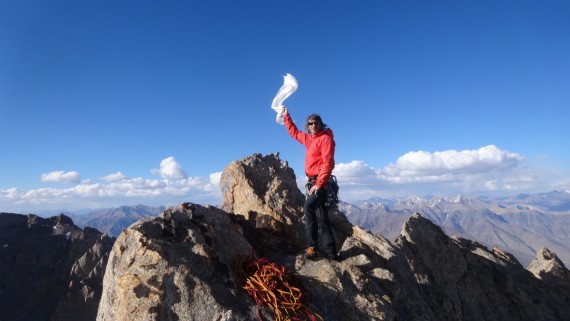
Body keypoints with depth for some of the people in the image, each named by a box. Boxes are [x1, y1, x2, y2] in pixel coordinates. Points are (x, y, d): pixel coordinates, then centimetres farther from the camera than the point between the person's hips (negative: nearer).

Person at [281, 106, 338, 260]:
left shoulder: (326, 138, -7)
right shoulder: (309, 139, 16)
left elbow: (327, 163, -17)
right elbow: (294, 132, 33)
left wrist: (319, 183, -23)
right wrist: (286, 117, 33)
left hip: (320, 182, -9)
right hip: (313, 182, 9)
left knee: (309, 207, -26)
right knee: (321, 217, 9)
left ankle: (312, 247, -20)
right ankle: (330, 251, 17)